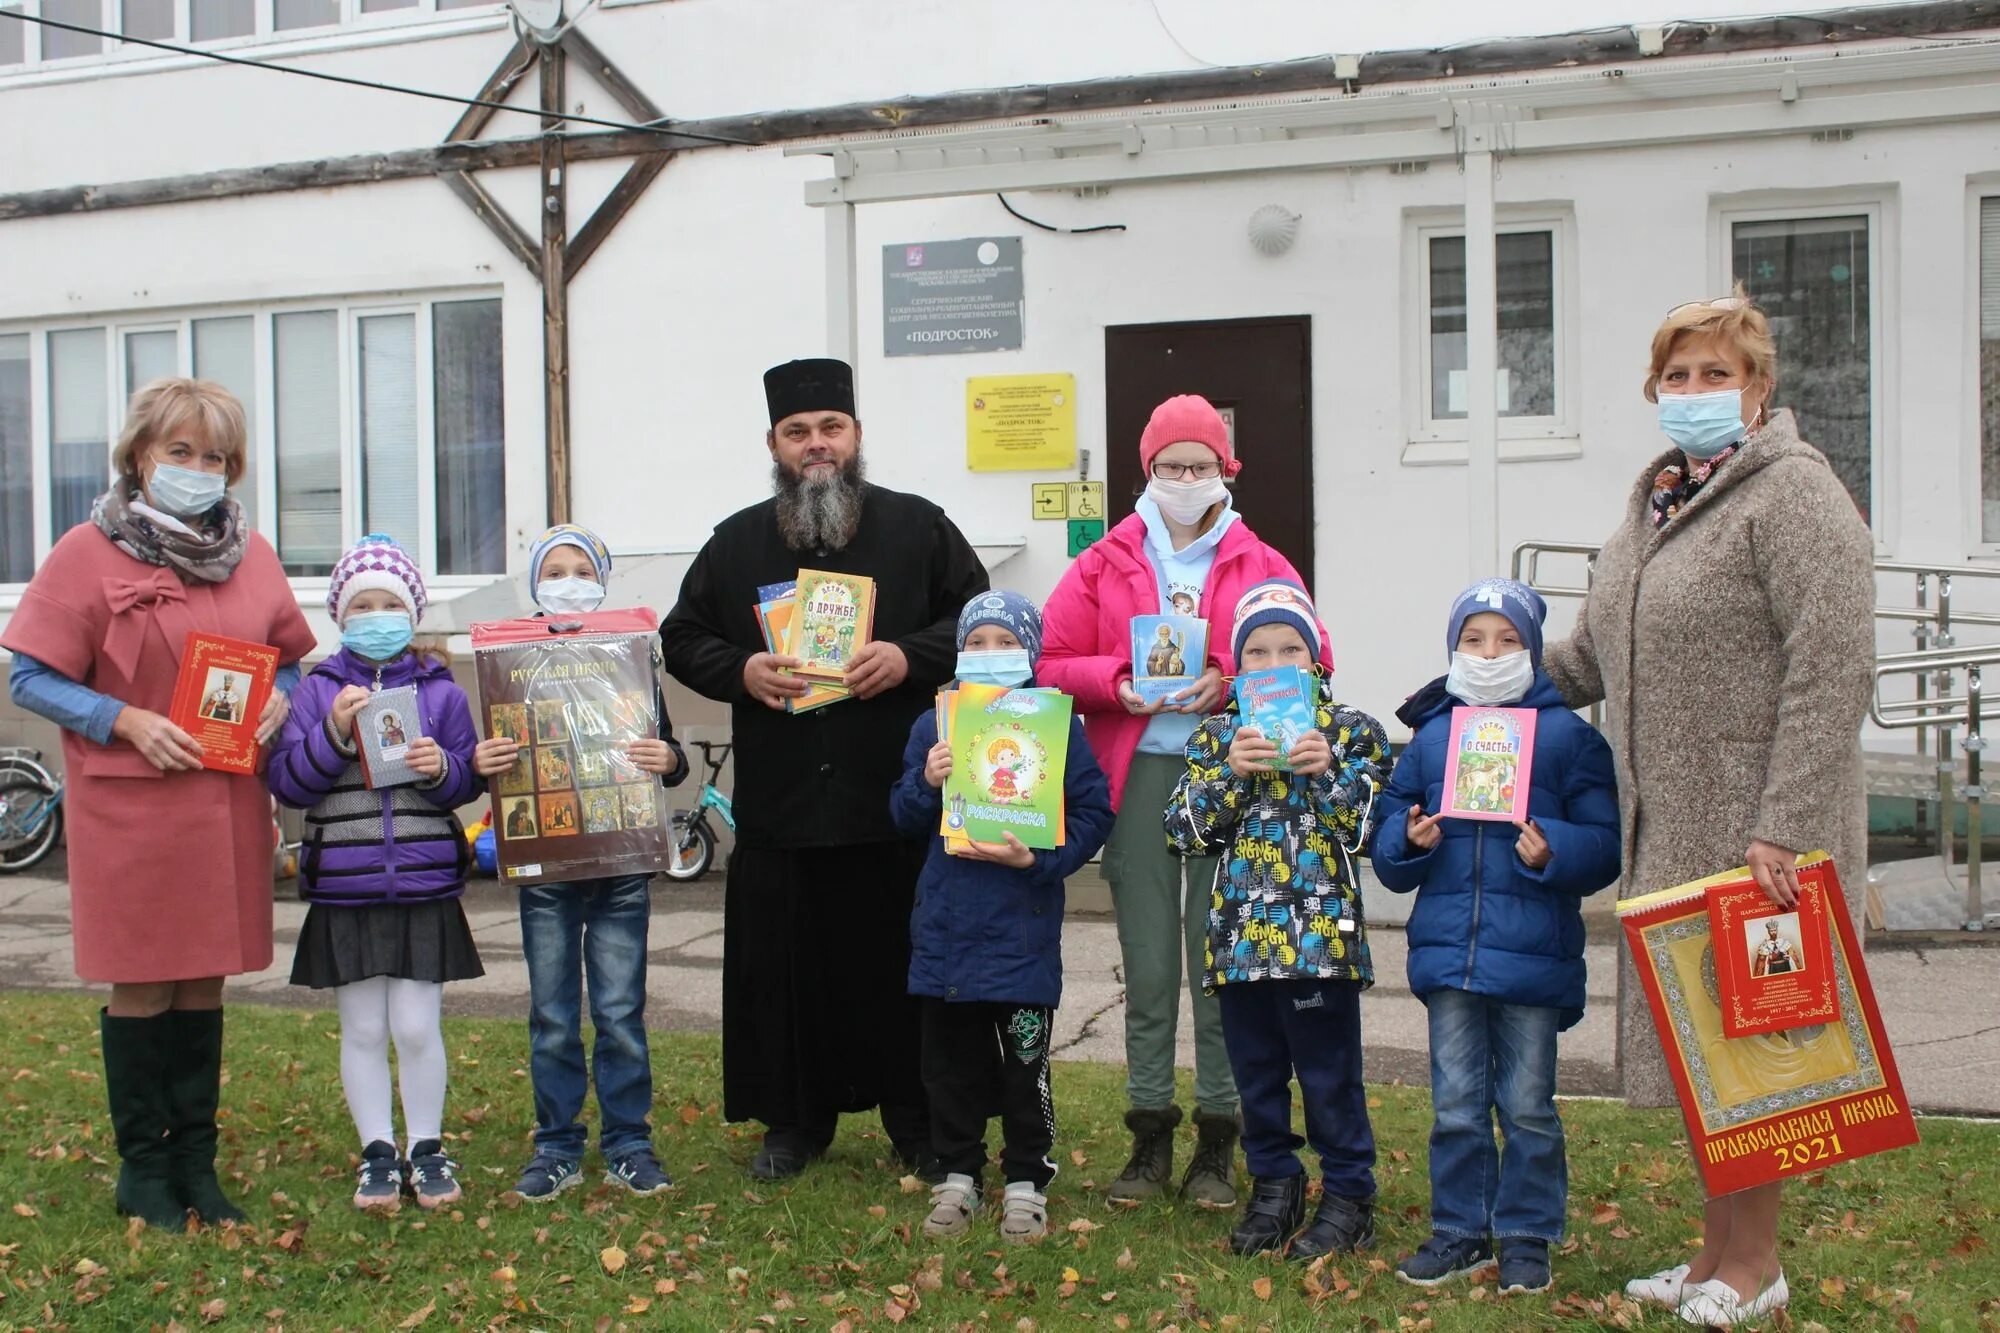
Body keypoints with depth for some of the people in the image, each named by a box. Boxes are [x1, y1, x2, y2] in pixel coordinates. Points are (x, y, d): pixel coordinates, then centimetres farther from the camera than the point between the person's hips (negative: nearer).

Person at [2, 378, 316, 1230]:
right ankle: (142, 1167, 17)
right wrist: (124, 722, -18)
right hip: (128, 804, -4)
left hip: (227, 804, 4)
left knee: (204, 983, 11)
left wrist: (279, 700, -4)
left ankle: (195, 1162, 21)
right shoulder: (88, 553, -5)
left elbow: (289, 660, 18)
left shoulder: (251, 554, 8)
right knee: (141, 987, 3)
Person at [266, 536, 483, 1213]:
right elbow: (286, 783, -4)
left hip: (425, 889, 0)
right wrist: (333, 733, -17)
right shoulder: (317, 691, 4)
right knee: (363, 1031, 7)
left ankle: (427, 1149, 16)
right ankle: (377, 1152, 18)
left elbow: (471, 784, 5)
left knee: (417, 1028, 1)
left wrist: (442, 768, -16)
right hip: (344, 894, 1)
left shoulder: (441, 691, 4)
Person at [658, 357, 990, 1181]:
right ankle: (797, 1119, 19)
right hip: (779, 804, 2)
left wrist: (910, 658, -12)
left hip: (898, 802, -2)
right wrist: (740, 671, -6)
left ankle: (918, 1120, 17)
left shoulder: (917, 528, 6)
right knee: (786, 966, 5)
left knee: (901, 965, 3)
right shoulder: (736, 543, 12)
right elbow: (681, 639, 14)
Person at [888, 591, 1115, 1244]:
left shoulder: (1055, 724, -4)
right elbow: (904, 817, 9)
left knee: (1023, 1062, 5)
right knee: (950, 1059, 12)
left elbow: (1093, 812, -6)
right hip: (945, 925, 4)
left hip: (1023, 927, -3)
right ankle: (957, 1175, 25)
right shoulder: (933, 725, 6)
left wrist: (1036, 859, -18)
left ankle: (1026, 1181, 18)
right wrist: (926, 782, -11)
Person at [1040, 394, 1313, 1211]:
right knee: (1148, 967, 5)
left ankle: (1217, 1146, 11)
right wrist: (1115, 682, -13)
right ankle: (1149, 1137, 15)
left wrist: (1231, 681, -13)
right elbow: (1050, 663, 4)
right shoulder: (1105, 566, 9)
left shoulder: (1262, 567, 8)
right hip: (1137, 777, 1)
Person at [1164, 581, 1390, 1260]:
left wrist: (1327, 772, -16)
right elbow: (1186, 830, 0)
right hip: (1241, 934, 3)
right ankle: (1273, 1187, 27)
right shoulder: (1216, 734, 9)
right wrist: (1229, 771, -13)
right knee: (1257, 1073, 13)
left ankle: (1349, 1197, 14)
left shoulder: (1350, 730, 2)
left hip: (1323, 932, -3)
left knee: (1330, 1074, 2)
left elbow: (1376, 827, -4)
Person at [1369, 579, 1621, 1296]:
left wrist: (1555, 852, -22)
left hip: (1533, 953, -3)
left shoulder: (1567, 735, 0)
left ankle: (1527, 1236, 19)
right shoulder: (1431, 736, 9)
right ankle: (1460, 1231, 21)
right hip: (1447, 948, 3)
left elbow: (1604, 844, -4)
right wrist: (1410, 839, -8)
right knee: (1455, 1105, 10)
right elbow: (1387, 845, 13)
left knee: (1527, 1107, 7)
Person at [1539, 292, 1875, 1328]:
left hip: (1757, 833, -8)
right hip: (1669, 826, 8)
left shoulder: (1793, 493, -12)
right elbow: (1592, 653, 26)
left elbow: (1834, 673, -19)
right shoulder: (1657, 498, 16)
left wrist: (1785, 829, -22)